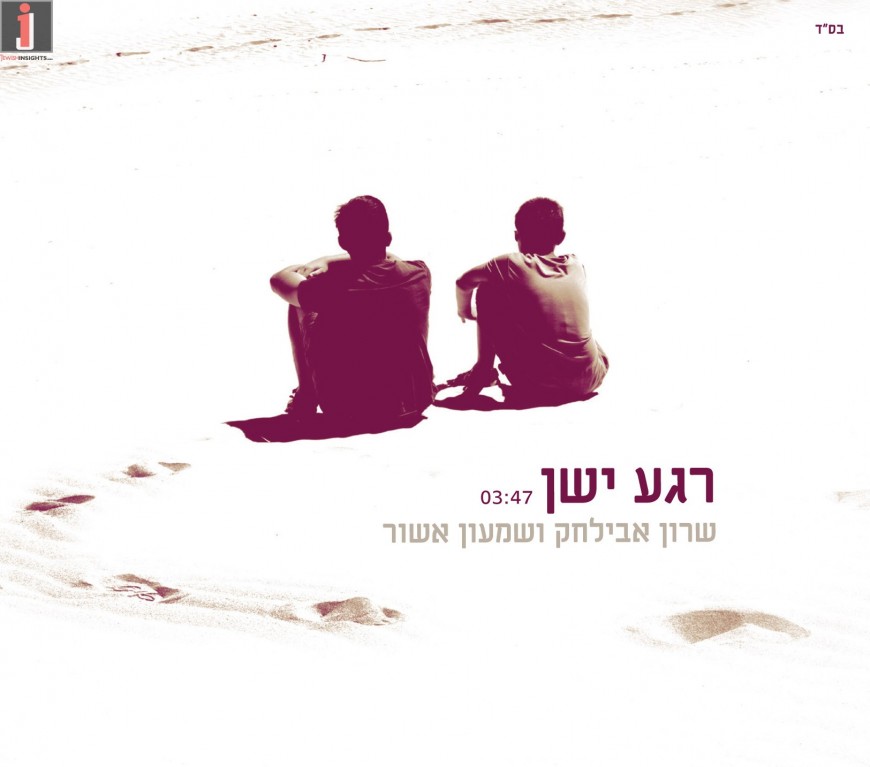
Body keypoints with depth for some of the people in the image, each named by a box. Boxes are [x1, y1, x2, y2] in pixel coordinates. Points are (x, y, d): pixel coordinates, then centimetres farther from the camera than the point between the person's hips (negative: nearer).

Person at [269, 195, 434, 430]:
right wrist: (329, 262, 14)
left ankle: (305, 398, 23)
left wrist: (320, 263, 19)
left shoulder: (333, 289, -21)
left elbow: (278, 280, 0)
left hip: (350, 413, -3)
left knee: (300, 308, 10)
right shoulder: (419, 274, -10)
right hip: (415, 406, 4)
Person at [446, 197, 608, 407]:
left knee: (487, 292, 11)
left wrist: (465, 311, 34)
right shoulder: (576, 267, 6)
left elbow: (463, 282, 13)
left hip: (539, 384, -3)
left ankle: (483, 371, 21)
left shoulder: (512, 265, -5)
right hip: (590, 381, 4)